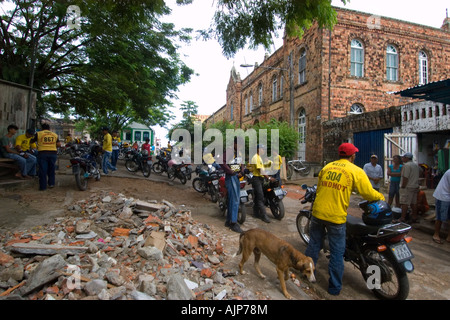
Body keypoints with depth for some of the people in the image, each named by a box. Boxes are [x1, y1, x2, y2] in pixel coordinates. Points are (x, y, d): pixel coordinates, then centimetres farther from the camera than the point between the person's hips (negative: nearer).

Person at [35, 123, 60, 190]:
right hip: (53, 153, 2)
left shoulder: (38, 133, 5)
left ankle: (43, 186, 3)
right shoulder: (55, 134, 12)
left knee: (42, 170, 1)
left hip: (42, 153, -2)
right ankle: (51, 183, 17)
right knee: (51, 169, 14)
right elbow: (59, 144, 7)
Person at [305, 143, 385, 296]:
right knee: (337, 252, 10)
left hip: (318, 213, 4)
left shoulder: (327, 167, 8)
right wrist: (381, 197, 15)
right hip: (336, 217, -4)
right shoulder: (356, 171, -6)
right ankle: (334, 287, 22)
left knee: (314, 244, 20)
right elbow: (368, 193, -6)